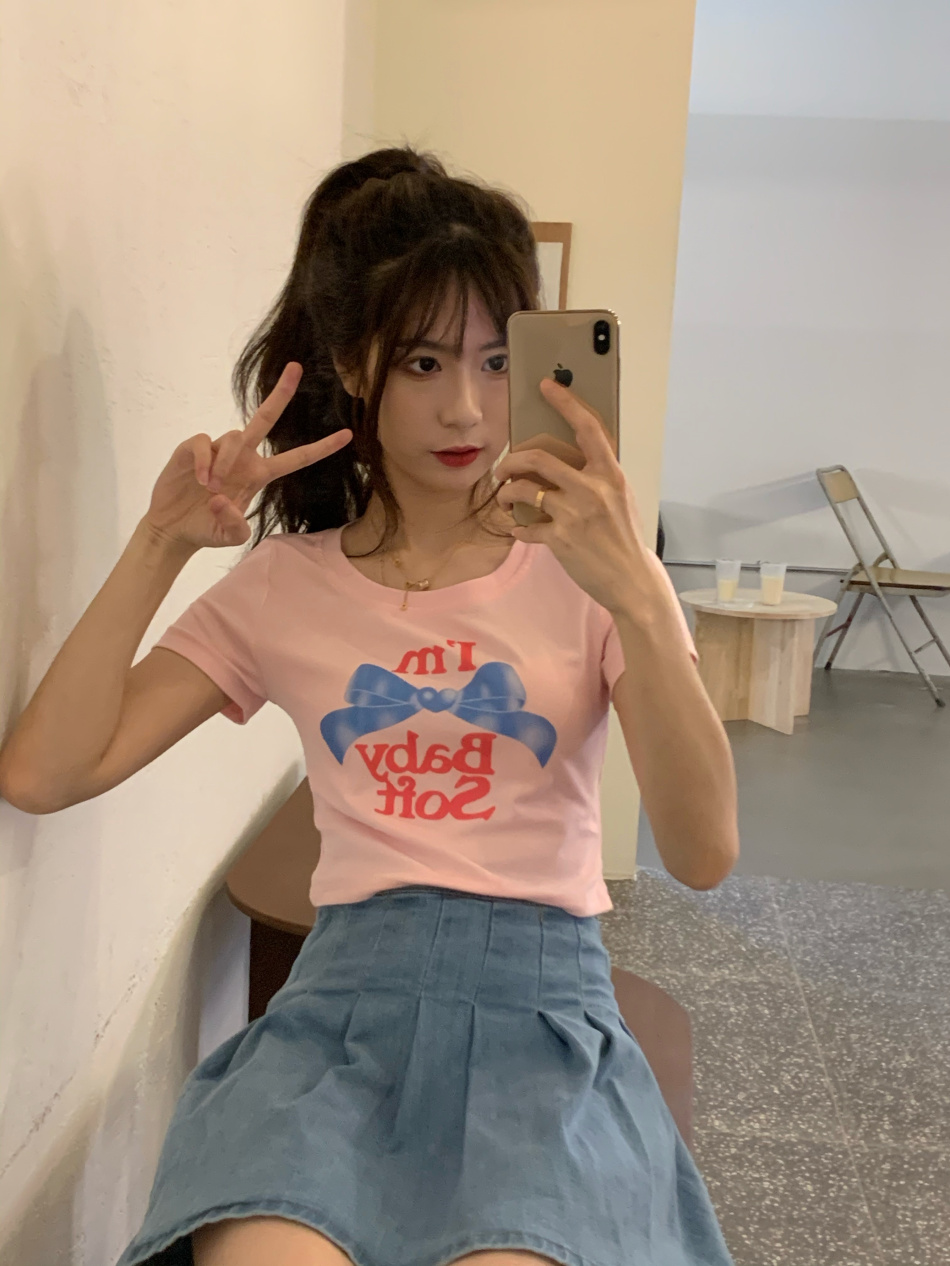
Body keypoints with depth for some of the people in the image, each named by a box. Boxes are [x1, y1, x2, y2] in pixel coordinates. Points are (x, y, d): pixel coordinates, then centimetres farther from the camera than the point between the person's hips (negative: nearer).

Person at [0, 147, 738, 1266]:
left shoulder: (583, 566, 3)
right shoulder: (285, 585, 8)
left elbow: (704, 855, -11)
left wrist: (636, 597, -24)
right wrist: (159, 546, -9)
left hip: (542, 994, 0)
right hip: (348, 982, 1)